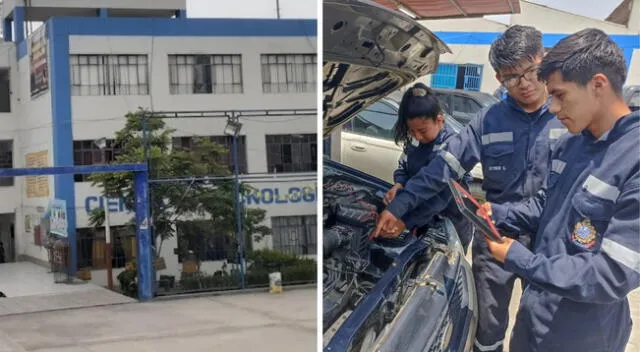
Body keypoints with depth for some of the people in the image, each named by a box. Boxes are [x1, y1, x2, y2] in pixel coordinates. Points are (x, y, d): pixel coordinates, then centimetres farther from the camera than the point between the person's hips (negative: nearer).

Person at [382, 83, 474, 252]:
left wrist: (406, 222, -37)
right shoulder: (414, 140, -5)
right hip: (422, 222, 6)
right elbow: (403, 167, 10)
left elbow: (440, 197, -32)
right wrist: (398, 185, -14)